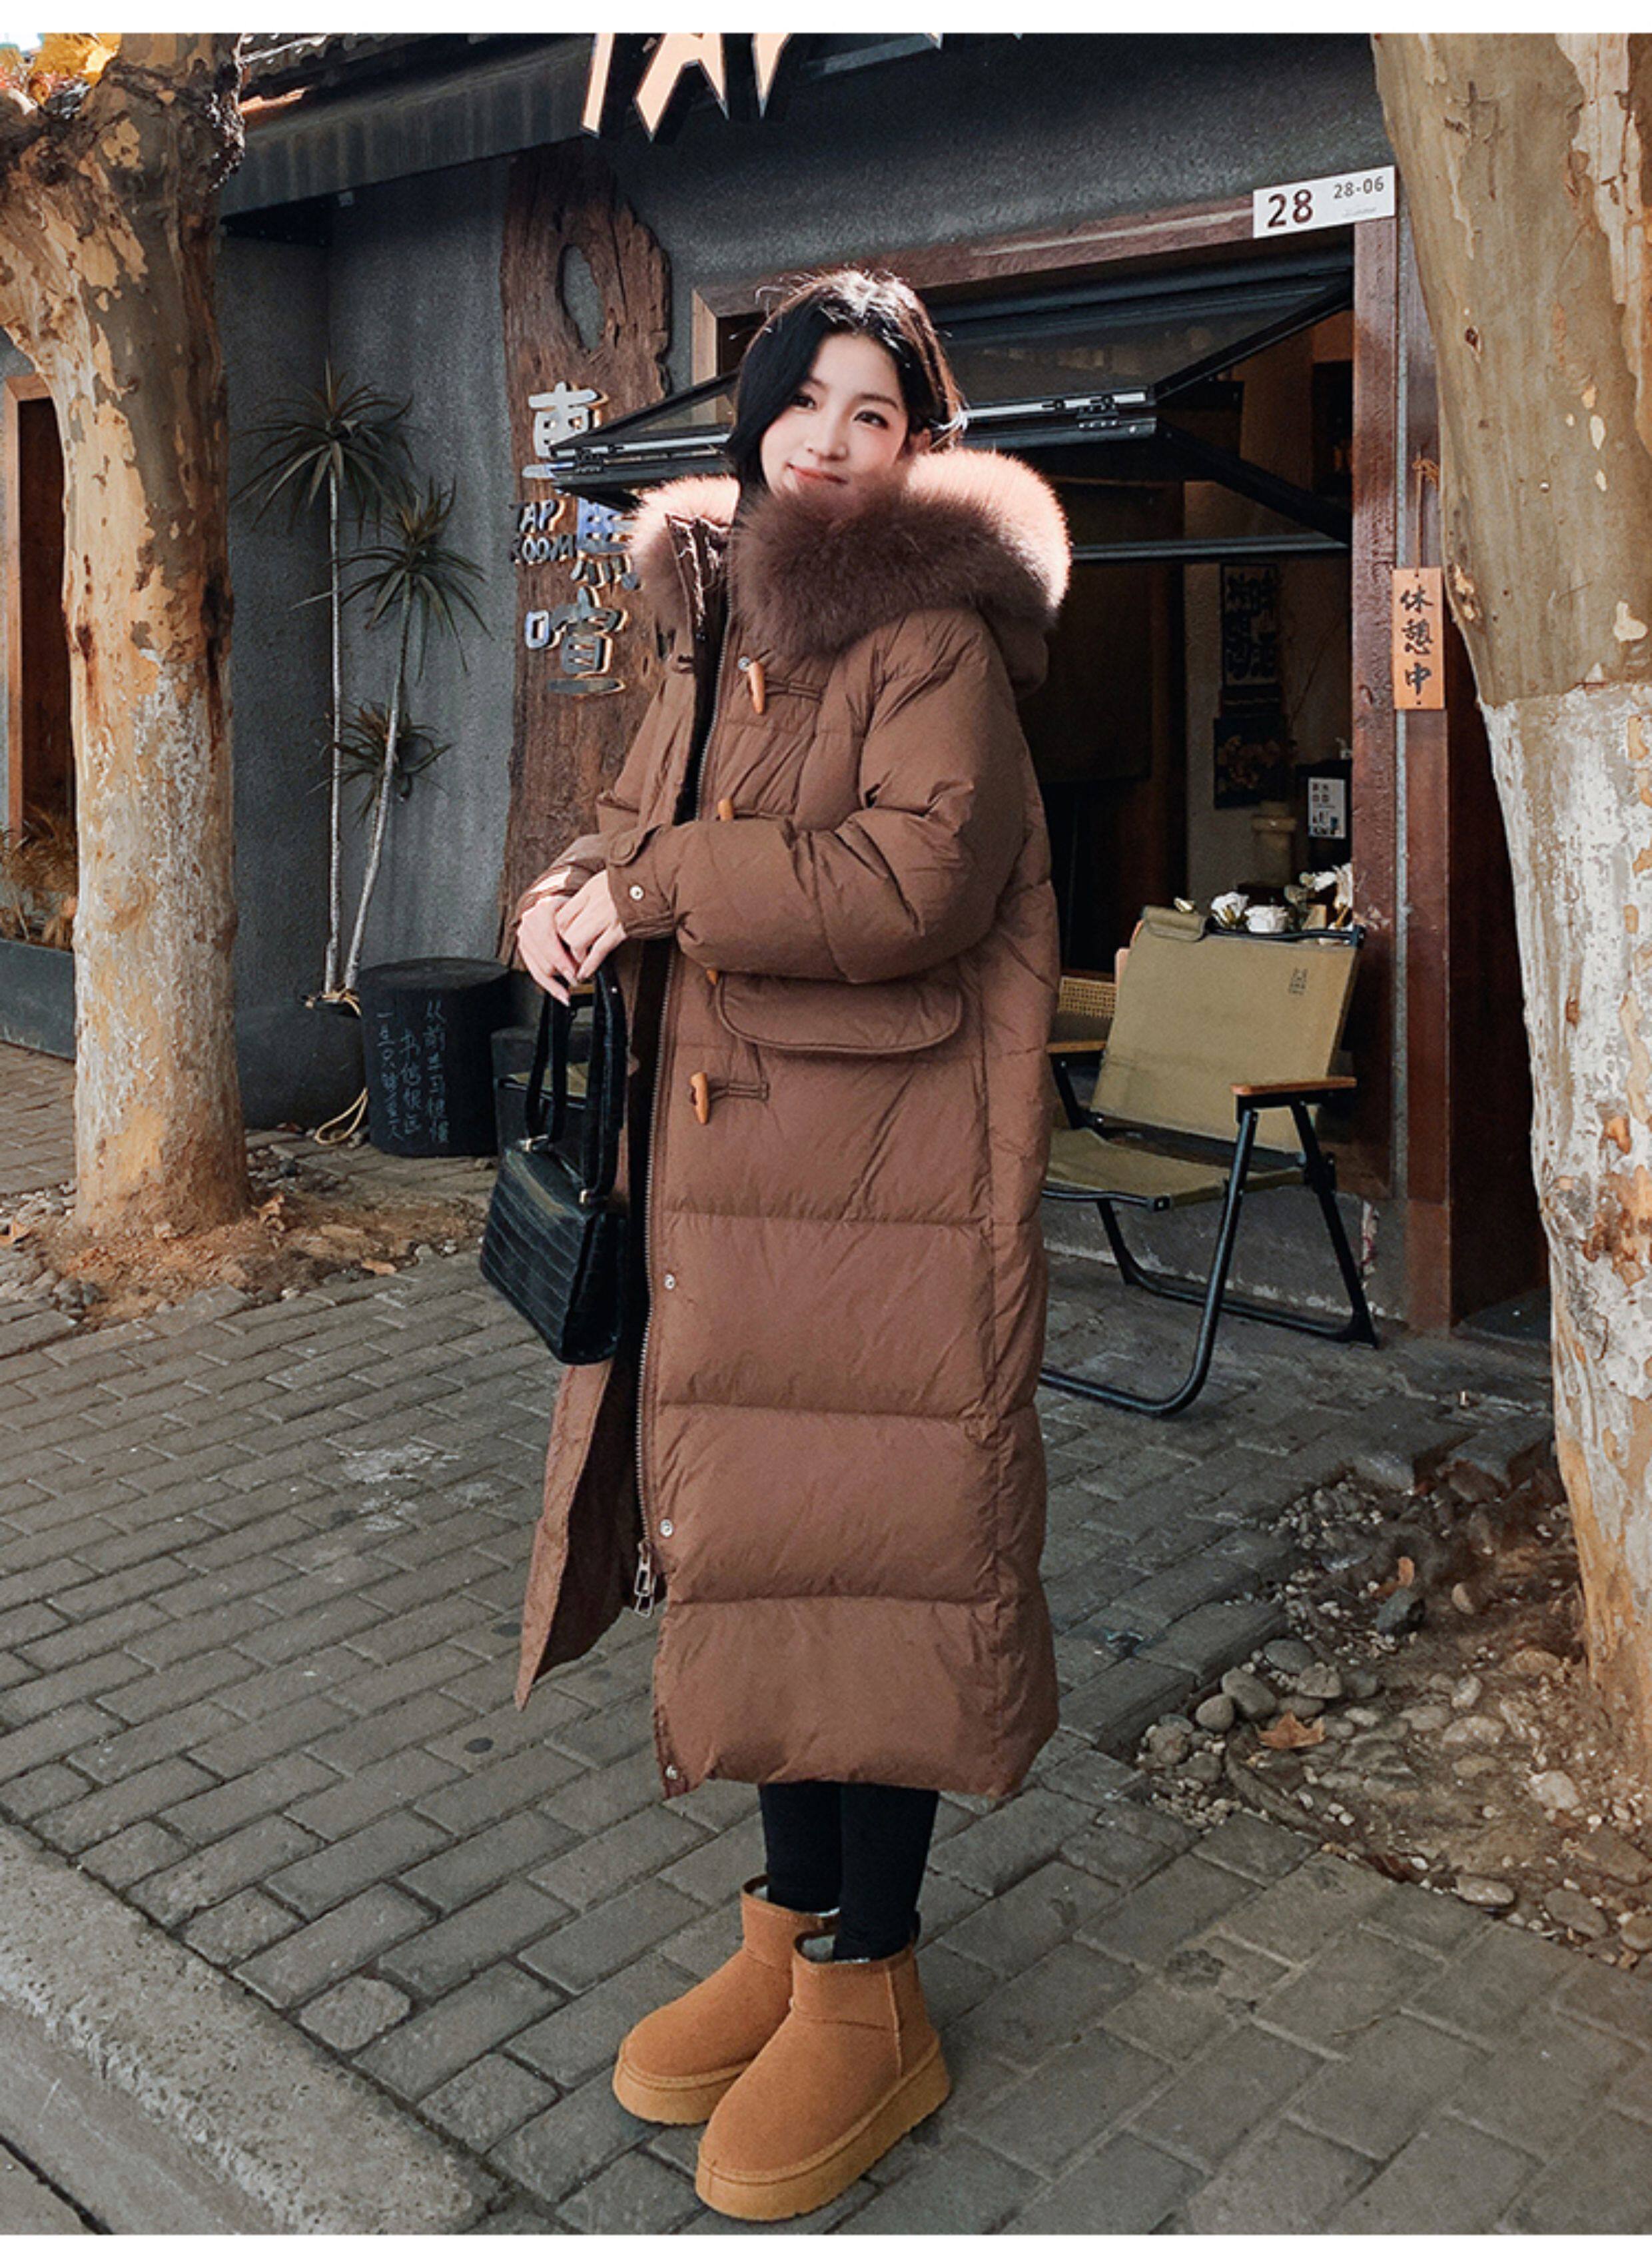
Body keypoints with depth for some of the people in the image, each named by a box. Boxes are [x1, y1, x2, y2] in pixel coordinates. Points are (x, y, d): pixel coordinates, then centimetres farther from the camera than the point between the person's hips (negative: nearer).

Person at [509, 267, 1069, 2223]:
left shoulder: (936, 636, -8)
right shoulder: (715, 627, 17)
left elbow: (915, 879, -22)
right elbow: (634, 819, 23)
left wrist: (661, 887, -14)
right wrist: (570, 896, -1)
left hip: (874, 1177, -8)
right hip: (713, 1166, 8)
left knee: (859, 1547, -1)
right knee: (746, 1539, 13)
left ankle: (868, 1992, 15)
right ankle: (792, 1923, 30)